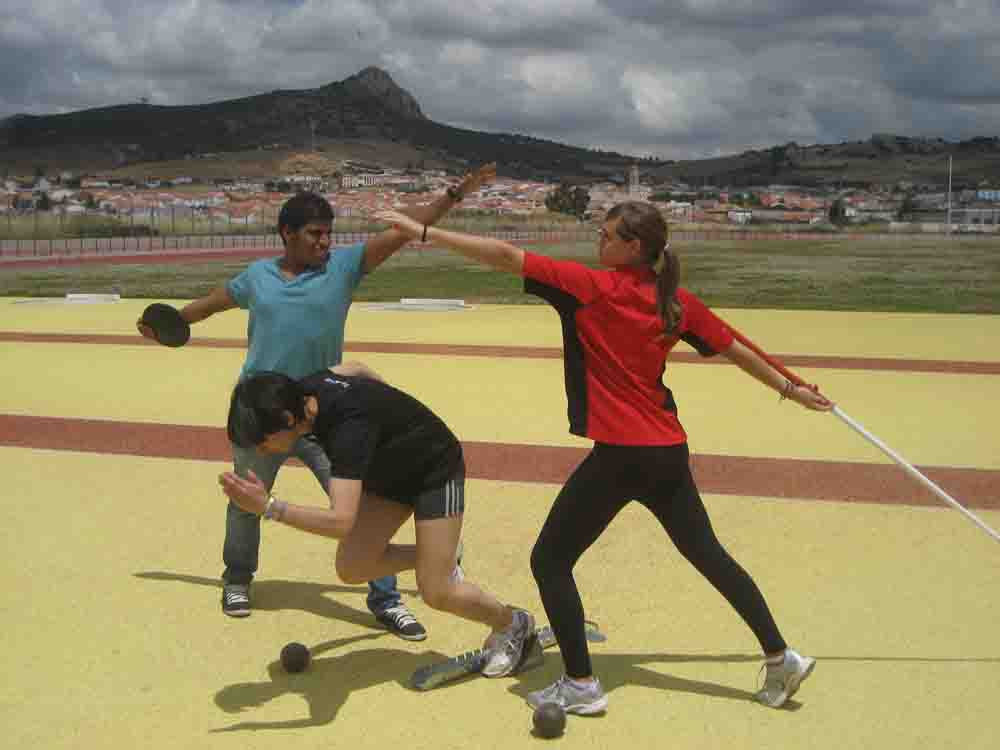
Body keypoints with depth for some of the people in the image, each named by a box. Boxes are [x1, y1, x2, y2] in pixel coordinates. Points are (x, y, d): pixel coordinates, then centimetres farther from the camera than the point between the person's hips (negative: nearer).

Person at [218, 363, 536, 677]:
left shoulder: (347, 428, -42)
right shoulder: (305, 391, -17)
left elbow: (341, 521, -49)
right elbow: (354, 368, 7)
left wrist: (269, 507, -53)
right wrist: (395, 411, 22)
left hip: (436, 470, -8)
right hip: (390, 470, 8)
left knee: (436, 593, -7)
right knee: (351, 568, -4)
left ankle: (513, 624, 21)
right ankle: (437, 557, 21)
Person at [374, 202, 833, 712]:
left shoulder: (593, 287, -11)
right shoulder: (679, 302, 7)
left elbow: (506, 257, -14)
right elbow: (737, 351, 16)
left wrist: (423, 232, -10)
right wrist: (792, 390, 32)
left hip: (620, 455, -7)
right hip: (670, 452, 7)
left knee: (549, 561, 6)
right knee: (709, 555, 22)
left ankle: (581, 685, 10)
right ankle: (780, 659, 30)